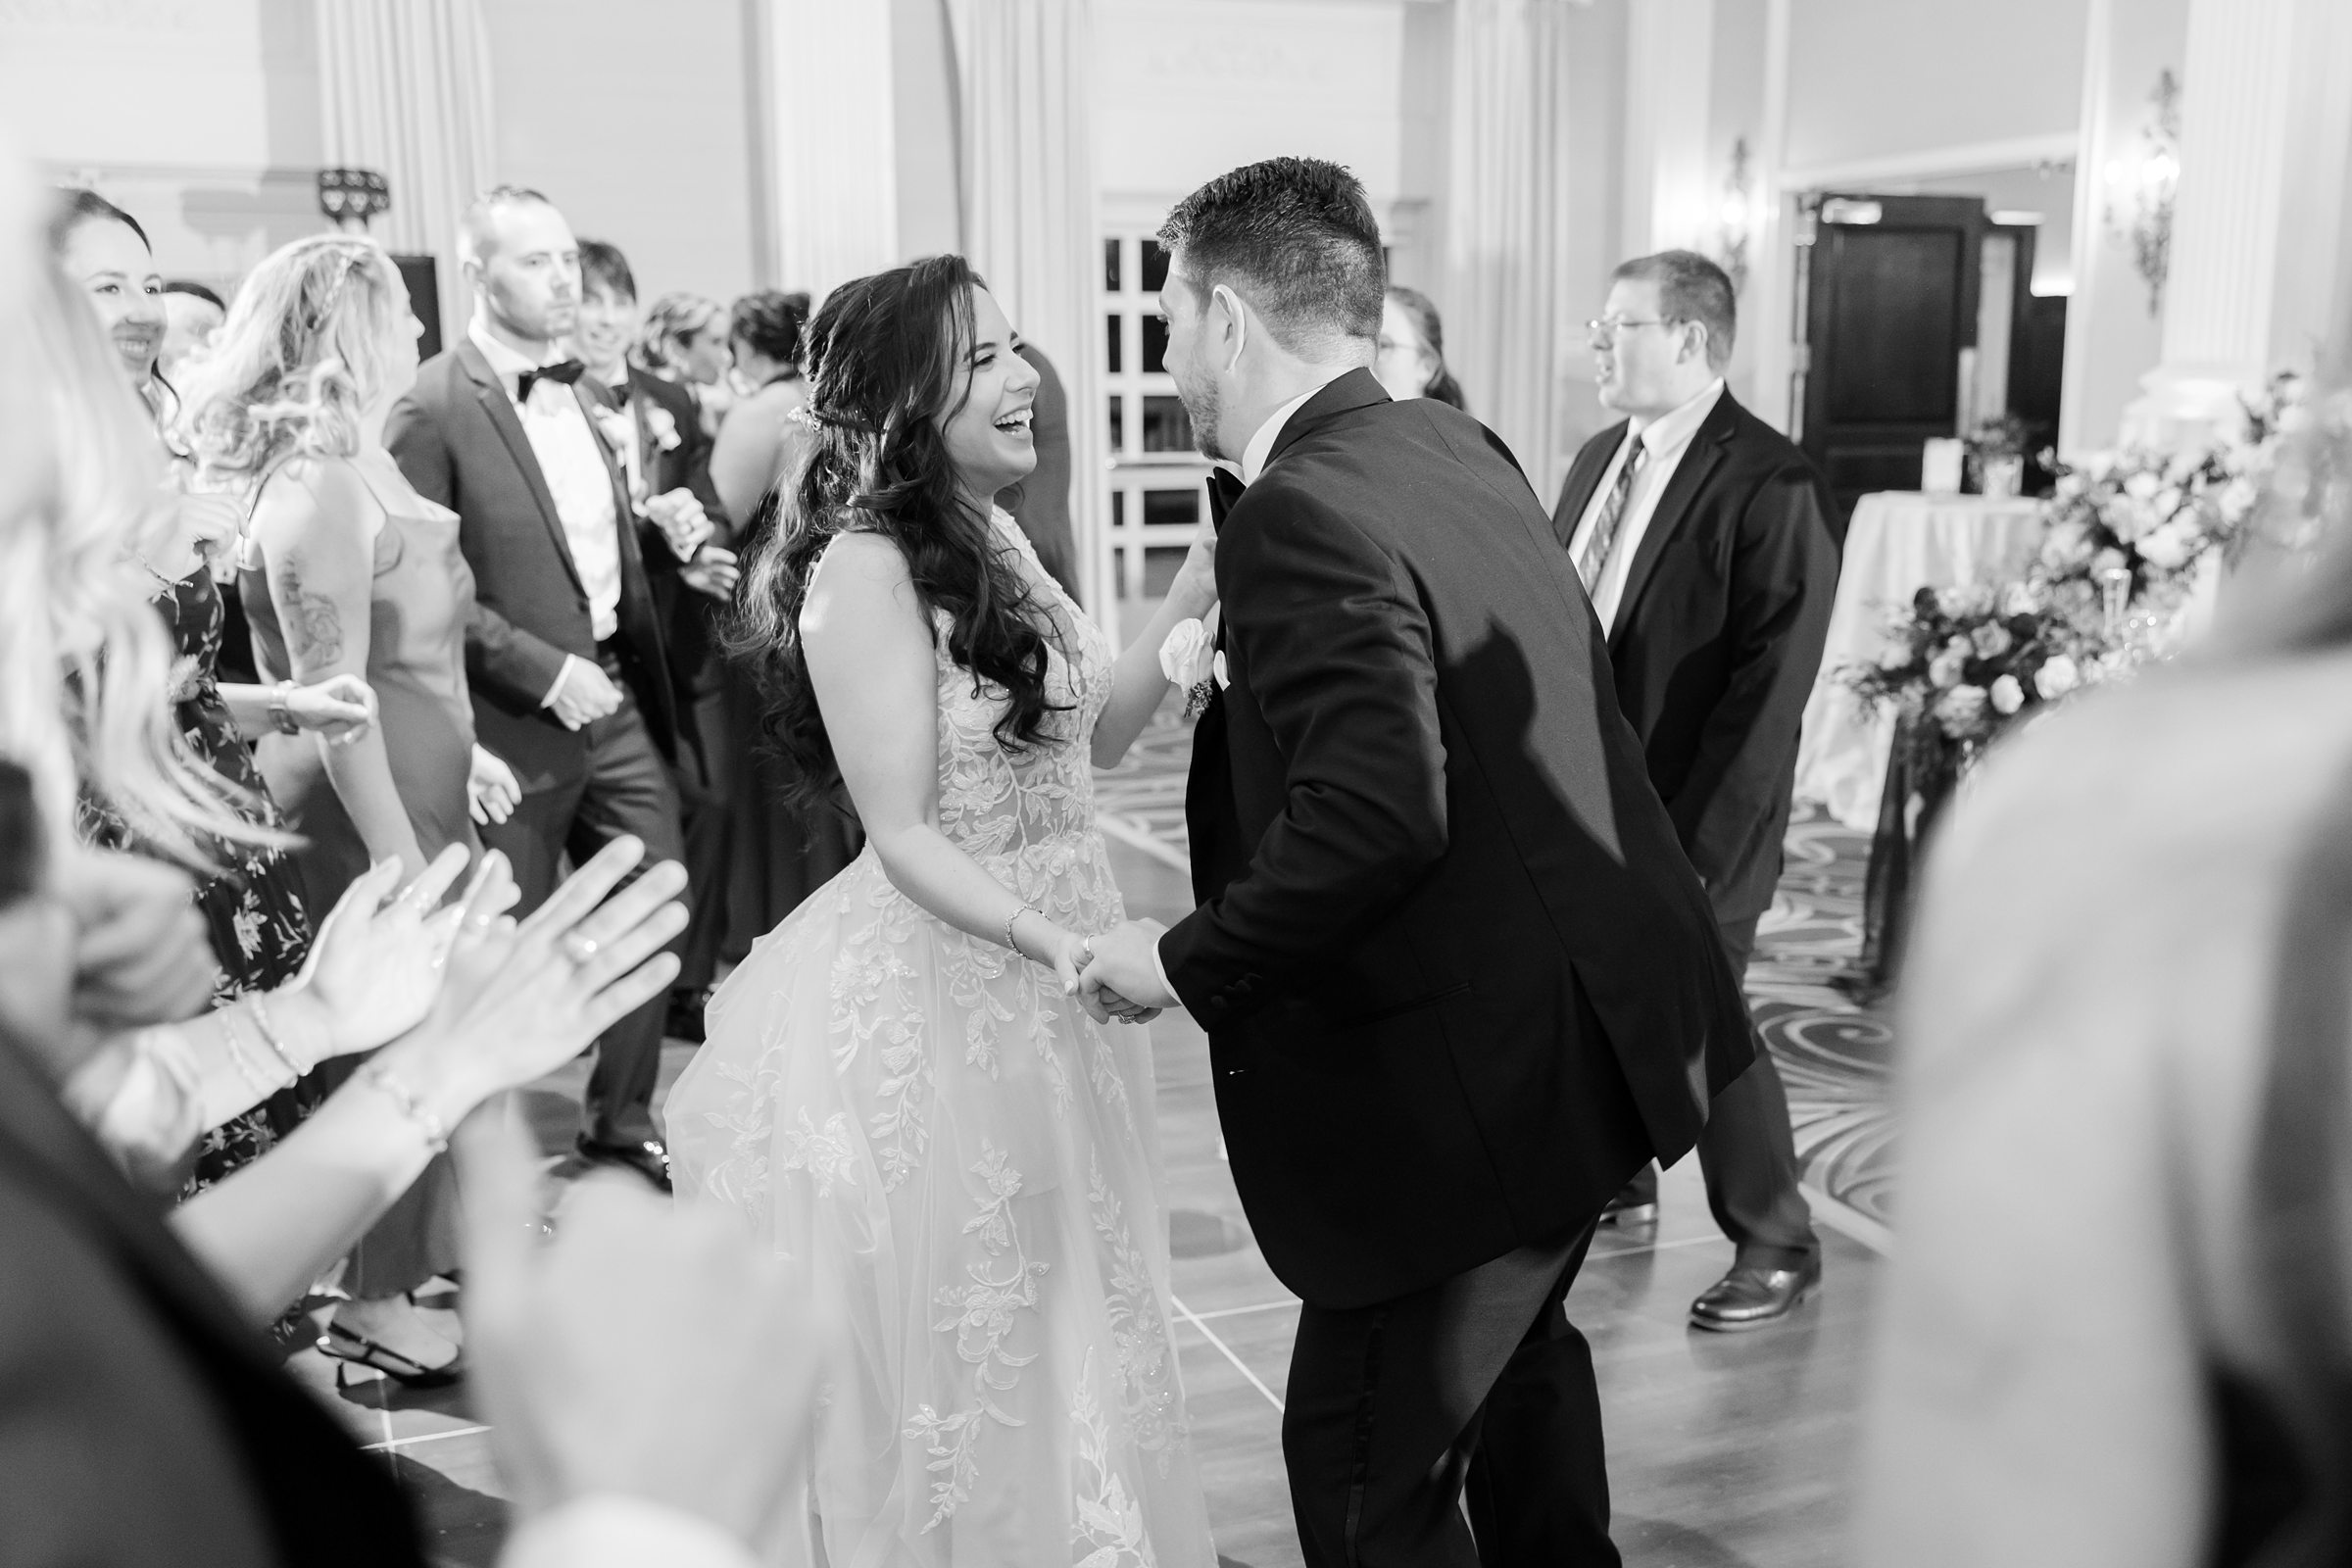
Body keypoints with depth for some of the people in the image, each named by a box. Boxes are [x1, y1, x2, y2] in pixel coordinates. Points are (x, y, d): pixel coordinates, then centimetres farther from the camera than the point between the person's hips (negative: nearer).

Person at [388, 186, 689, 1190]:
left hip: (616, 701, 6)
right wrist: (544, 671, -20)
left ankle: (621, 1127, 31)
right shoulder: (436, 408, -13)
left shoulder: (572, 387, 9)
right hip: (519, 724, -6)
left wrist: (647, 679, 10)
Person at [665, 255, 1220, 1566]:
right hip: (936, 996, -8)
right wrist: (1069, 951, -30)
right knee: (956, 1332, 10)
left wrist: (1205, 584, 1)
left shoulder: (994, 536, 6)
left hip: (1039, 987, 8)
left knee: (1057, 1319, 22)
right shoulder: (866, 569, -19)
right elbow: (905, 838, -21)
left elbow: (1098, 729, 8)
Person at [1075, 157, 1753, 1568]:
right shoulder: (1463, 447, 5)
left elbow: (1372, 819, -33)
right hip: (1589, 1013, 10)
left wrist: (1186, 964, -18)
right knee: (1517, 1346, 31)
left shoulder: (1303, 513, -22)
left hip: (1468, 1082, -9)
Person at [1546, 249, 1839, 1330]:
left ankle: (1777, 1248, 22)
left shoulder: (1772, 488, -14)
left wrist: (1696, 840, -20)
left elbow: (1771, 684, -17)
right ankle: (1614, 1182, 41)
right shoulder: (1599, 460, 11)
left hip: (1689, 827, -7)